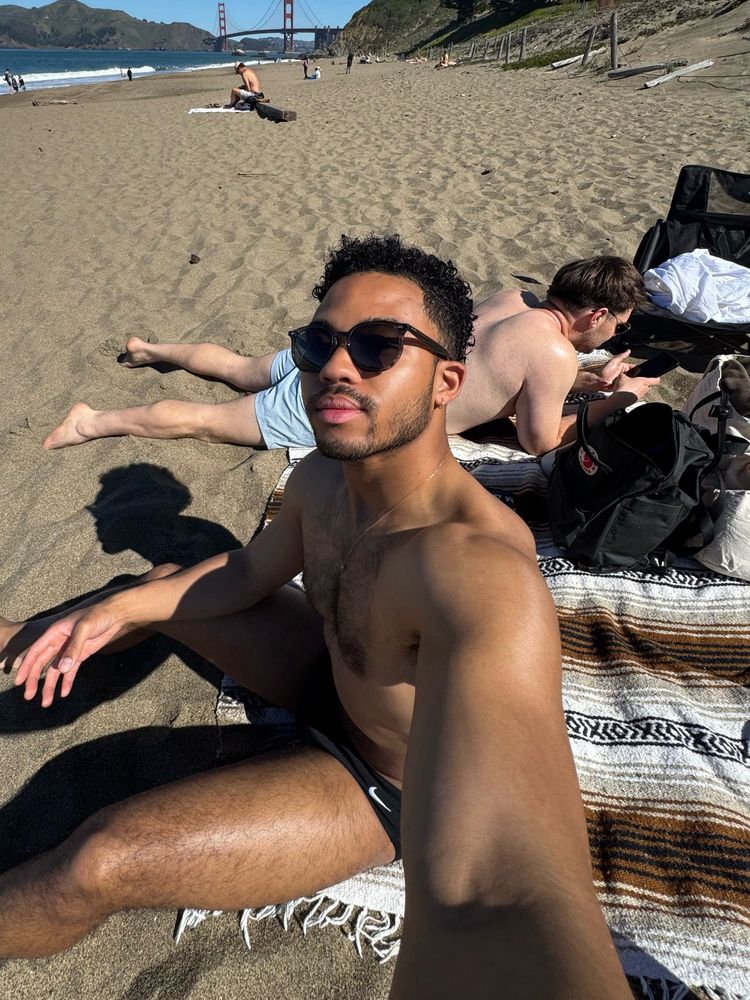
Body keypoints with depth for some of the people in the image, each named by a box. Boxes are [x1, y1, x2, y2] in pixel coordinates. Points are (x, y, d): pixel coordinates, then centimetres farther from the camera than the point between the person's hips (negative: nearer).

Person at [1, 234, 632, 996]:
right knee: (170, 587, 15)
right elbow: (251, 570, 6)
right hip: (334, 680, 7)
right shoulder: (317, 482, -13)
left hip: (389, 785, -6)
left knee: (93, 864, -16)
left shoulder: (479, 570, -41)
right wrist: (120, 610, -2)